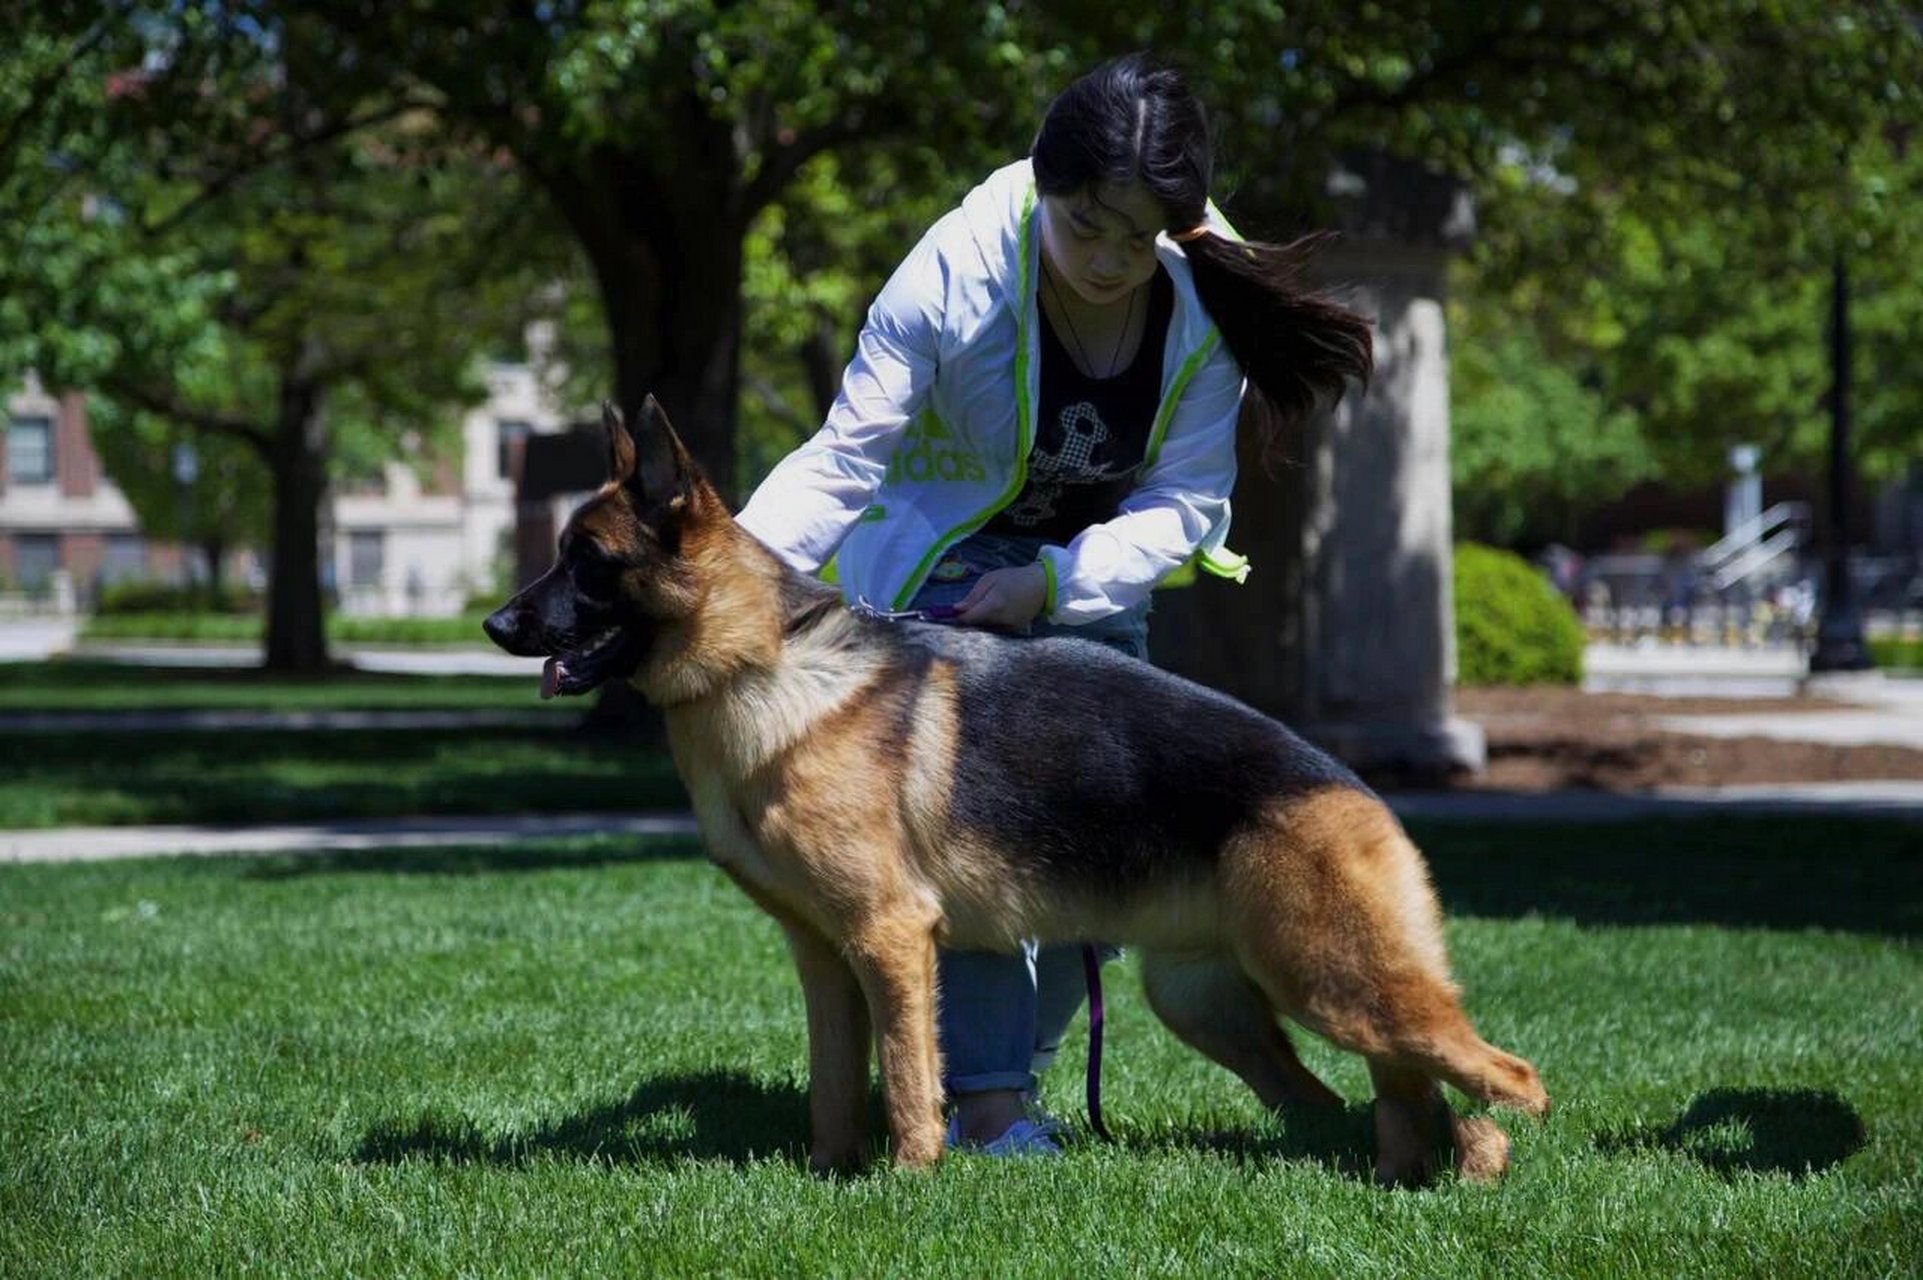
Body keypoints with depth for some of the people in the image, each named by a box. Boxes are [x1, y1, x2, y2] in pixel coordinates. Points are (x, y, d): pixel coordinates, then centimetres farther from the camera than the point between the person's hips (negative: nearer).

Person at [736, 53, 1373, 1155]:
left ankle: (1012, 1054, 19)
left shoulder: (1204, 302, -20)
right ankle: (986, 1100, -19)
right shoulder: (954, 275, -29)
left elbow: (1186, 502, -16)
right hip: (936, 560, -4)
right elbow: (841, 464, -28)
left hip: (1090, 575, 4)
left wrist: (1054, 582, -30)